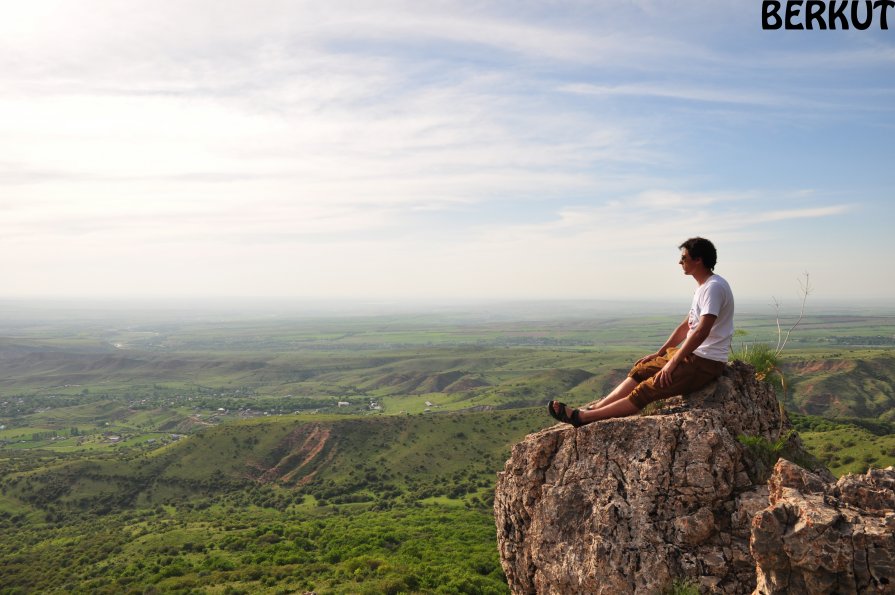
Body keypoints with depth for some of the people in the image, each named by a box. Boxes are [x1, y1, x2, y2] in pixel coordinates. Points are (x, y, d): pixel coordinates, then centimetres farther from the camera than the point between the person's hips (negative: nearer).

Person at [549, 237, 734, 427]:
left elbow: (702, 332, -27)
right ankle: (593, 409, 0)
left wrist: (673, 362, -23)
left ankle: (582, 417, -18)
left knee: (646, 390, -14)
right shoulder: (702, 286, 15)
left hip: (706, 362, -10)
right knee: (640, 370, 4)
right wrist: (659, 353, 15)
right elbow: (686, 326, 19)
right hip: (693, 354, 10)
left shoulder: (714, 287, -19)